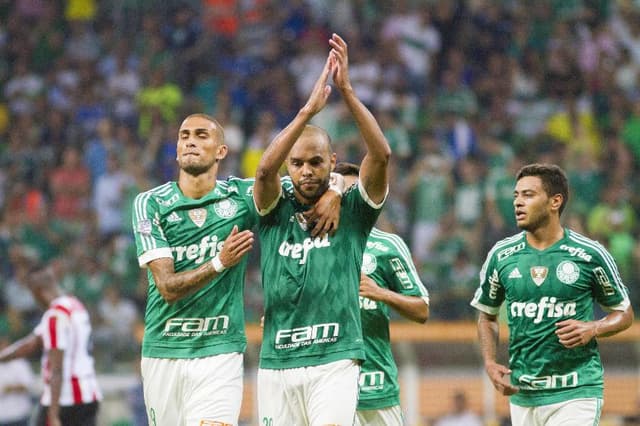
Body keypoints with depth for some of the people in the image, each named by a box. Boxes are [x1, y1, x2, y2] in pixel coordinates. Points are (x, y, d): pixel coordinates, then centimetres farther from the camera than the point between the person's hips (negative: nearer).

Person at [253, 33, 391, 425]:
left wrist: (347, 91, -20)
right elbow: (265, 170, -14)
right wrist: (309, 110, -22)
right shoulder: (275, 211, 8)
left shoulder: (352, 211, 5)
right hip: (276, 365, 3)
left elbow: (381, 155, -11)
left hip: (335, 361, -3)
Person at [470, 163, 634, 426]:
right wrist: (490, 364, 1)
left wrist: (592, 329, -13)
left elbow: (624, 313, 8)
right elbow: (487, 316, 18)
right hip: (522, 395, 4)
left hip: (576, 394, -4)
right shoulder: (502, 255, 5)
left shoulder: (590, 254, -3)